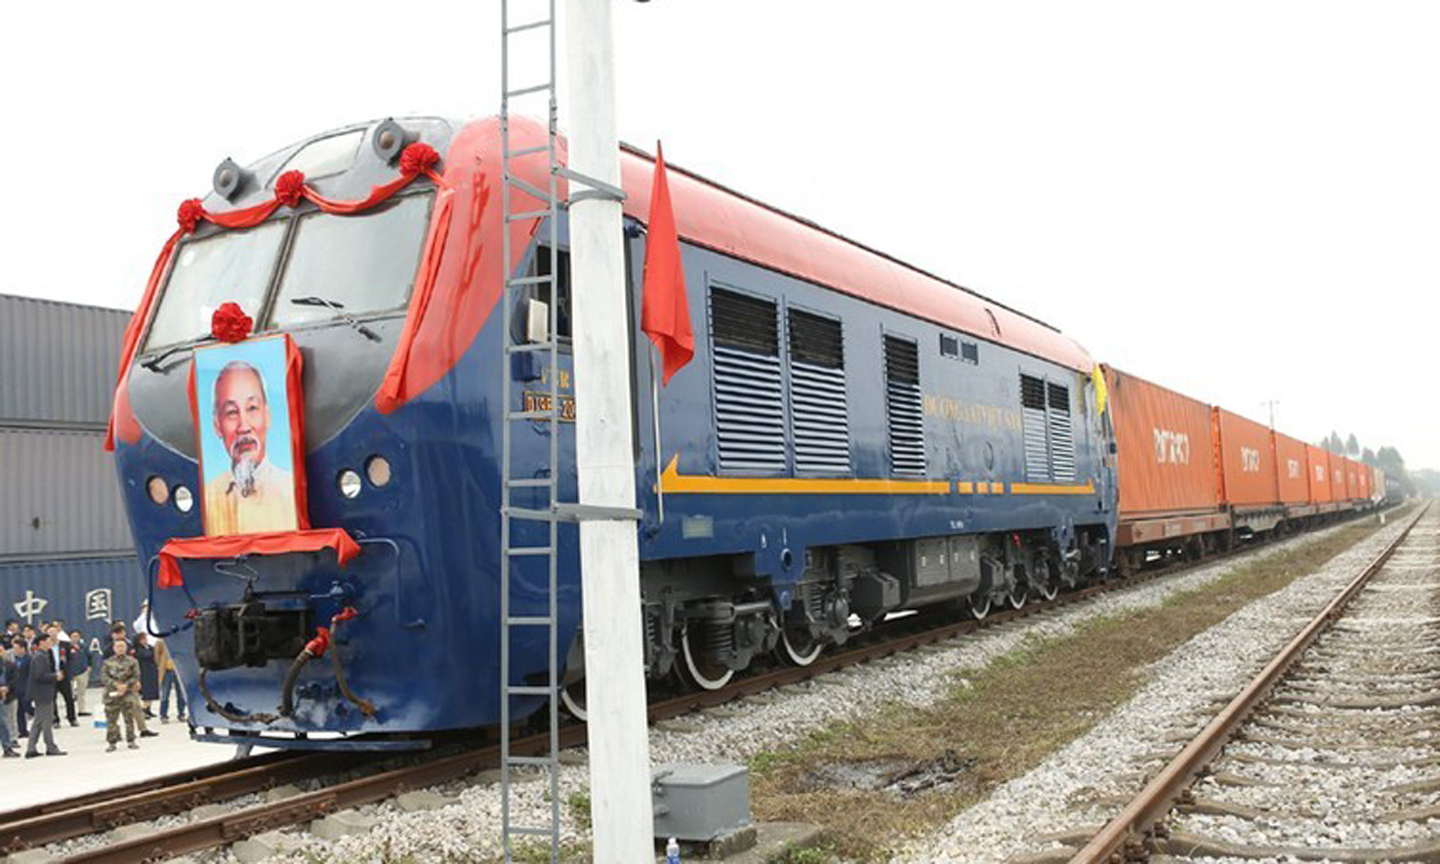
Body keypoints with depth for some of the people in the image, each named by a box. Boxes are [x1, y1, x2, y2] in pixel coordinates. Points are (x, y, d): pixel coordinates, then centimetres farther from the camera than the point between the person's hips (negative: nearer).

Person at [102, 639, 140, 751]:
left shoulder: (132, 661, 5)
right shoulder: (108, 663, 7)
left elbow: (136, 676, 1)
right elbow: (104, 676, -2)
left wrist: (126, 685, -14)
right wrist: (116, 685, -14)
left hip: (128, 693, -1)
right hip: (112, 694, 1)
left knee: (129, 718, -1)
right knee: (111, 719, 1)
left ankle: (131, 741, 9)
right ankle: (111, 743, 11)